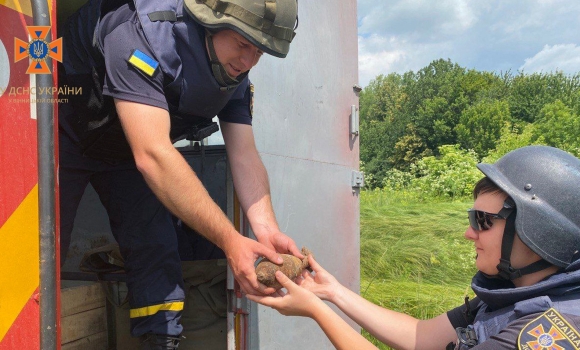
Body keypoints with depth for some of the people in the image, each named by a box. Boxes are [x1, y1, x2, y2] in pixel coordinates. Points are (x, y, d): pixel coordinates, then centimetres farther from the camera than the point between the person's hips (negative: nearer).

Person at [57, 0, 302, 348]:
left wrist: (266, 228, -37)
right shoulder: (142, 36, -37)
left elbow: (244, 156, -18)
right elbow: (153, 156, -45)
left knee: (157, 250, -3)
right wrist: (230, 240, -49)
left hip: (126, 150, 6)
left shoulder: (236, 74, -15)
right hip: (65, 137, -5)